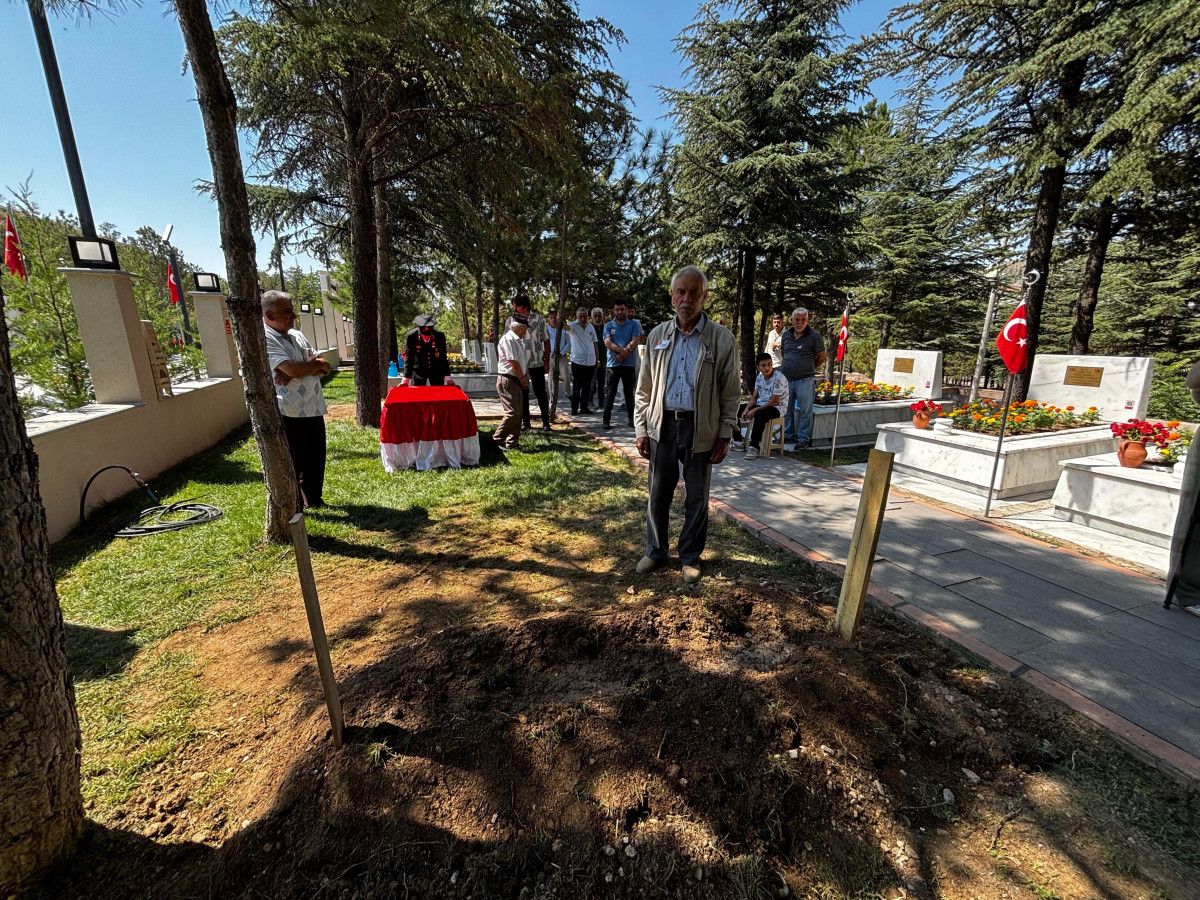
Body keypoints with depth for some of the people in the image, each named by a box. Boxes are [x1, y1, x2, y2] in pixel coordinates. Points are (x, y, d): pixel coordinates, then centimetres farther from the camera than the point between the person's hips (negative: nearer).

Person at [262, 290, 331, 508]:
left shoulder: (298, 335, 12)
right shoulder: (265, 339, -11)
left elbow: (323, 368, 6)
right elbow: (292, 369, -22)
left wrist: (298, 370, -13)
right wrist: (317, 364, -4)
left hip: (313, 408, 7)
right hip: (287, 412, -7)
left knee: (315, 458, 16)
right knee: (291, 462, 5)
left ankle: (314, 499, 33)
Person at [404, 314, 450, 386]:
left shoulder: (440, 335, -15)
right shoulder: (411, 336, -16)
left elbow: (443, 357, -7)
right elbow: (409, 358, -12)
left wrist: (446, 375, -10)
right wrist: (407, 378, -18)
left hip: (436, 370, 1)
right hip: (418, 370, 0)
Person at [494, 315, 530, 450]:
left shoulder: (519, 340, 16)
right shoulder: (508, 339, -14)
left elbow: (523, 361, 17)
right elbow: (513, 362, -17)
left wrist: (525, 377, 1)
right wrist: (522, 379, -7)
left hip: (517, 380, 10)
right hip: (507, 380, -10)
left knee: (518, 413, 10)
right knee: (512, 411, -13)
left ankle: (511, 443, 17)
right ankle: (498, 438, 0)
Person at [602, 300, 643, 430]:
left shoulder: (634, 324, 7)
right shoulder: (608, 326, 9)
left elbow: (635, 341, -6)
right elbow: (607, 342, -6)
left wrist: (623, 354, -16)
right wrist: (622, 350, -20)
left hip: (629, 363, 0)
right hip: (613, 364, 0)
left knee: (629, 392, 9)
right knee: (611, 392, -1)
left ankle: (631, 419, 15)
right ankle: (606, 420, 1)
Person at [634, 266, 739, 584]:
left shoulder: (721, 339, -4)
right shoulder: (658, 335, 4)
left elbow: (730, 393, -1)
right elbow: (644, 388, 8)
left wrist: (724, 435, -4)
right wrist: (641, 429, 4)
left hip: (700, 429, -2)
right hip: (662, 425, 2)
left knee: (697, 498, 10)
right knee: (658, 494, 12)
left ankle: (690, 557, 28)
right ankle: (655, 551, 31)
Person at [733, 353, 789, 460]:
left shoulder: (779, 378, -20)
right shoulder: (759, 377, 3)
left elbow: (774, 402, -21)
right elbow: (755, 397, 8)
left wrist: (754, 410, -22)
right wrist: (747, 409, -10)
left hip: (777, 407, -8)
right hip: (761, 404, 8)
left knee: (760, 415, -39)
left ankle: (754, 447, -31)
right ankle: (737, 440, 8)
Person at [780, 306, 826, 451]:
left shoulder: (814, 335, -5)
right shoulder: (786, 335, 10)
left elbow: (822, 358, 1)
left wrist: (809, 369, 11)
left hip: (805, 380, -5)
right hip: (786, 379, 5)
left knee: (805, 410, -1)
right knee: (787, 409, 13)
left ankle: (804, 439, 6)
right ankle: (788, 435, 25)